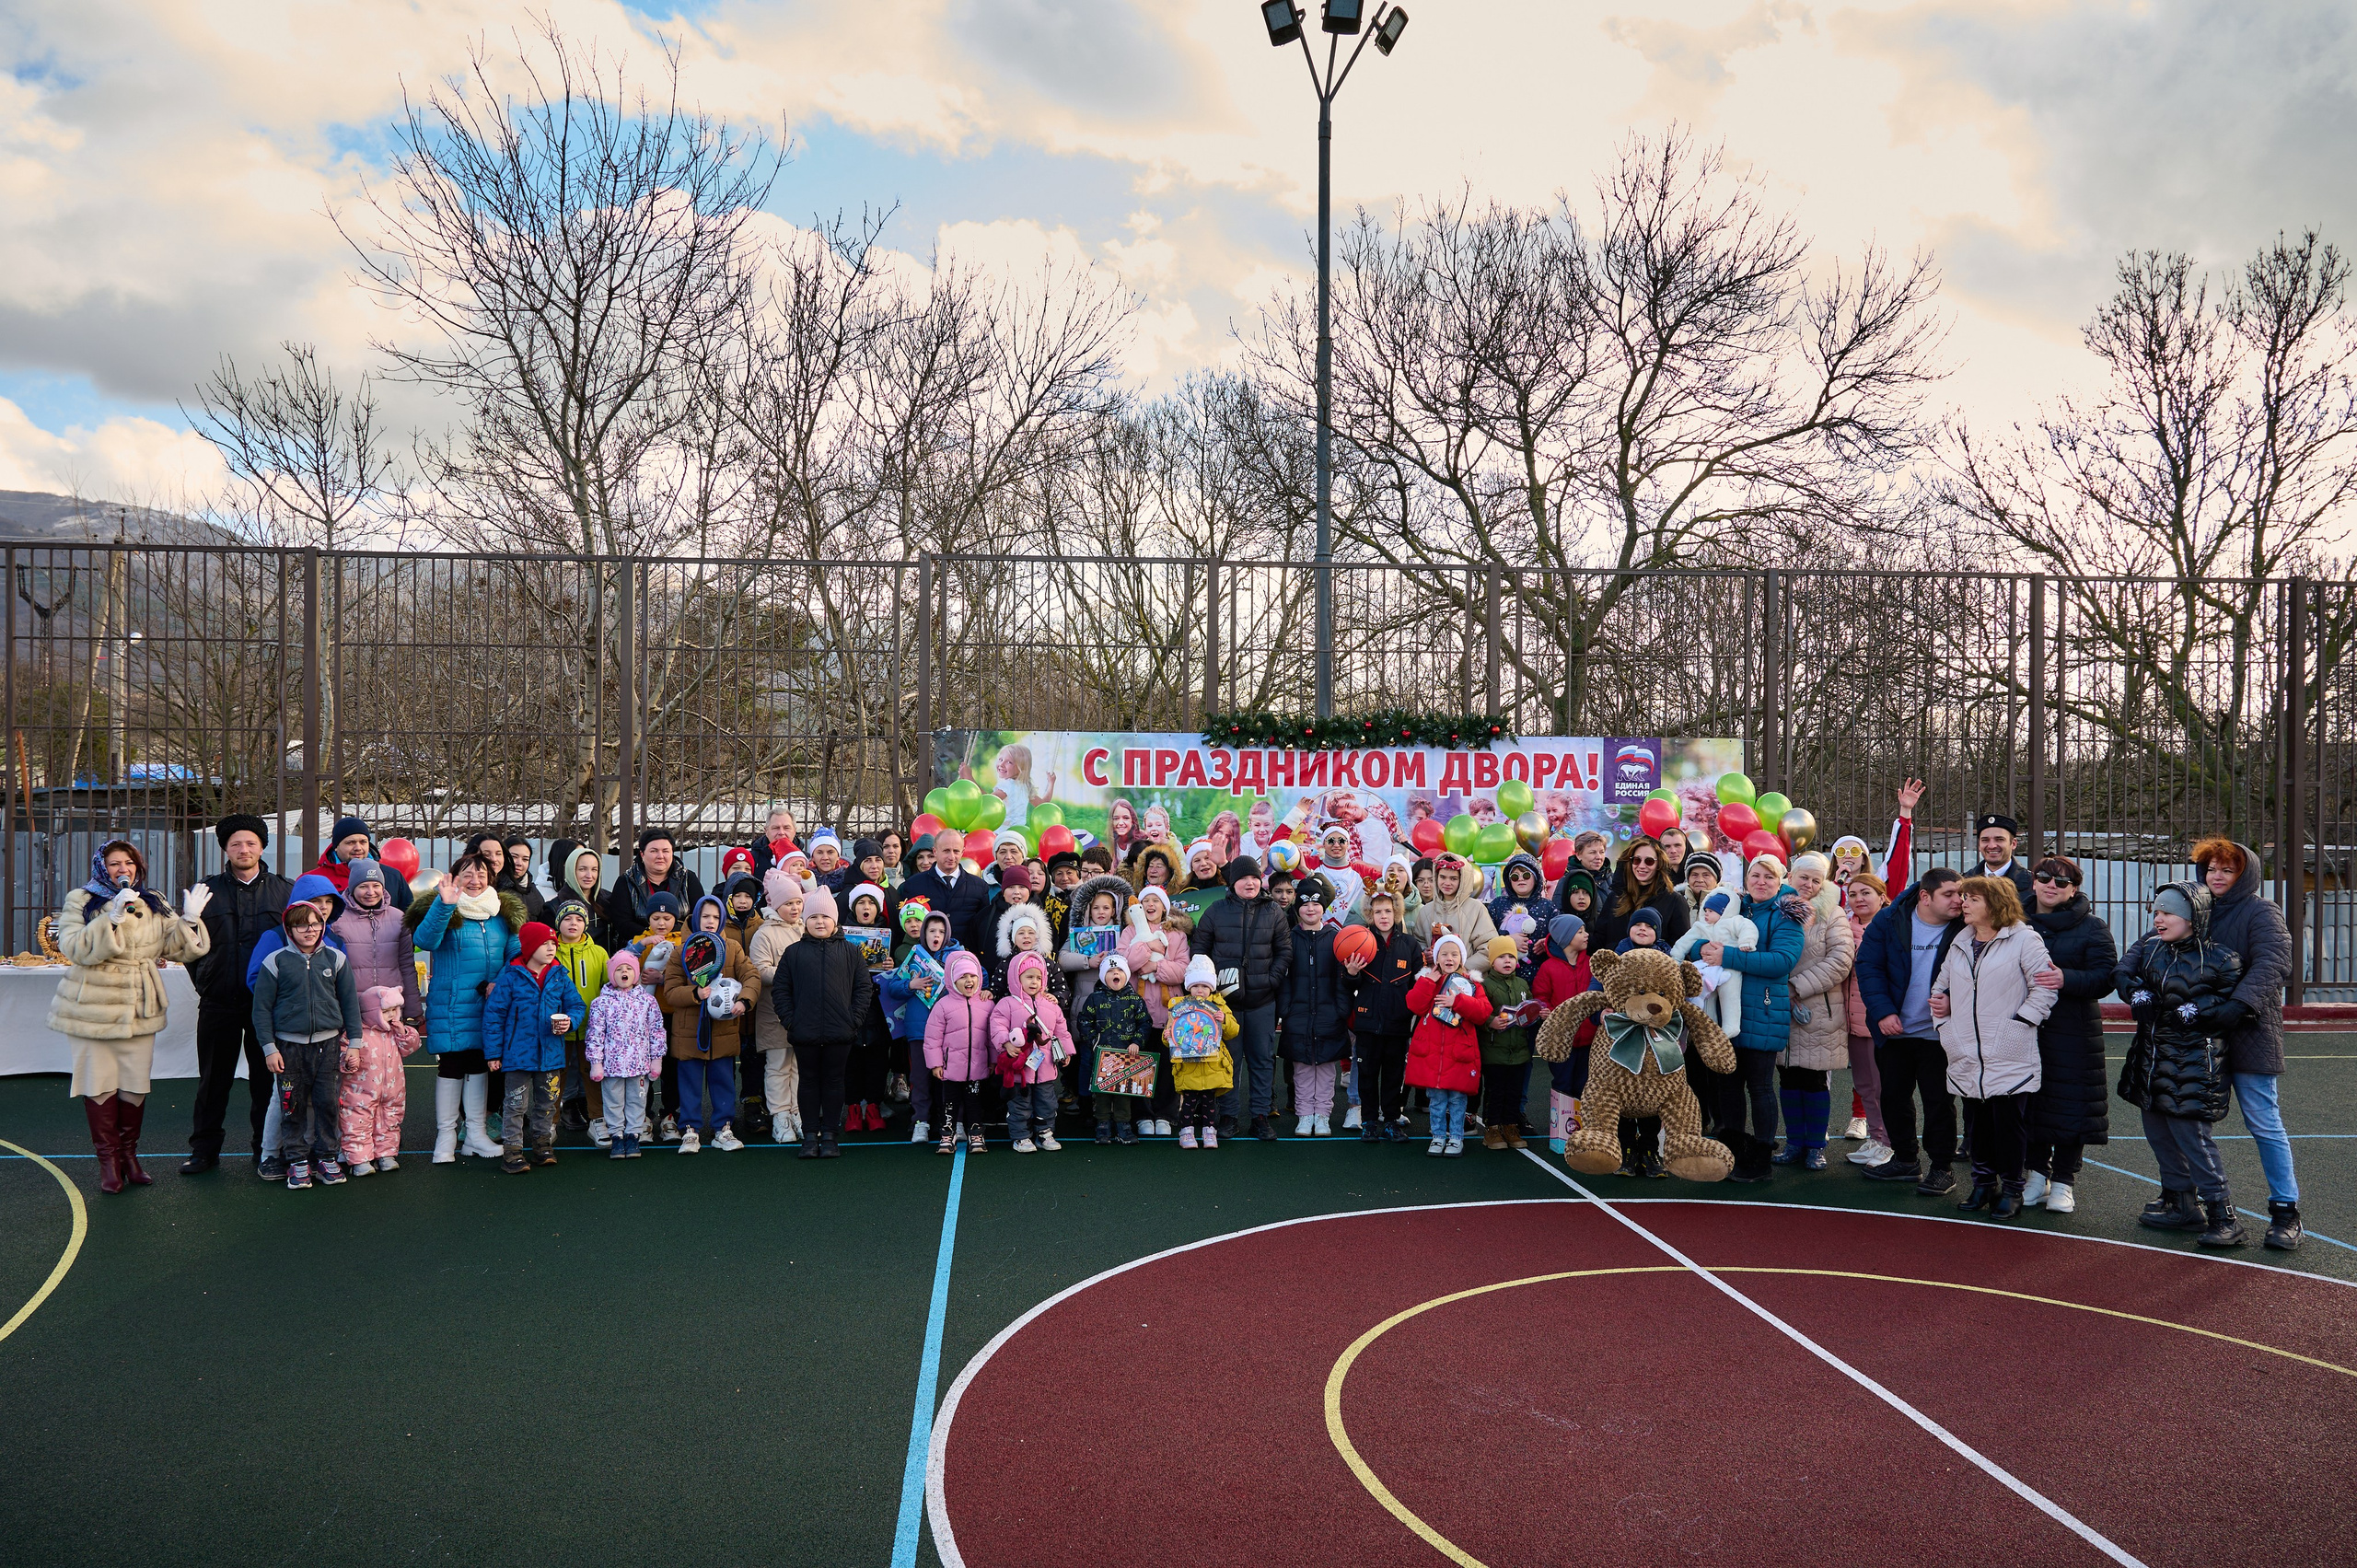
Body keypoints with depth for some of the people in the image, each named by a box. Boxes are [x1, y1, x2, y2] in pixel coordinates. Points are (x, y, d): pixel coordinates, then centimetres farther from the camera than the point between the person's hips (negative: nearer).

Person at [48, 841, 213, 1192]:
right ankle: (108, 1159, 11)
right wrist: (112, 917, -27)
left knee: (136, 1083, 6)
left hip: (139, 1009, 3)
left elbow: (175, 949, 7)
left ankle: (129, 1153, 20)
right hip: (94, 1008, -3)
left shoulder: (154, 904, 10)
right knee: (99, 1084, 1)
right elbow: (75, 949, -17)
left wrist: (189, 921, -10)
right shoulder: (81, 901, -3)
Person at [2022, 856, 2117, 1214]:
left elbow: (2105, 978, -10)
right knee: (2030, 1102, 7)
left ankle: (2063, 1182, 11)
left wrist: (2066, 979, -26)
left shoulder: (2092, 927, -1)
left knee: (2069, 1103, -2)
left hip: (2073, 1031, -3)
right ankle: (2038, 1175, 21)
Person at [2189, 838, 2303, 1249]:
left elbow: (2272, 964, -20)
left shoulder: (2261, 913, -5)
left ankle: (2285, 1211, 6)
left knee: (2264, 1123, -3)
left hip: (2250, 1032, -6)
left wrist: (2242, 1003, -32)